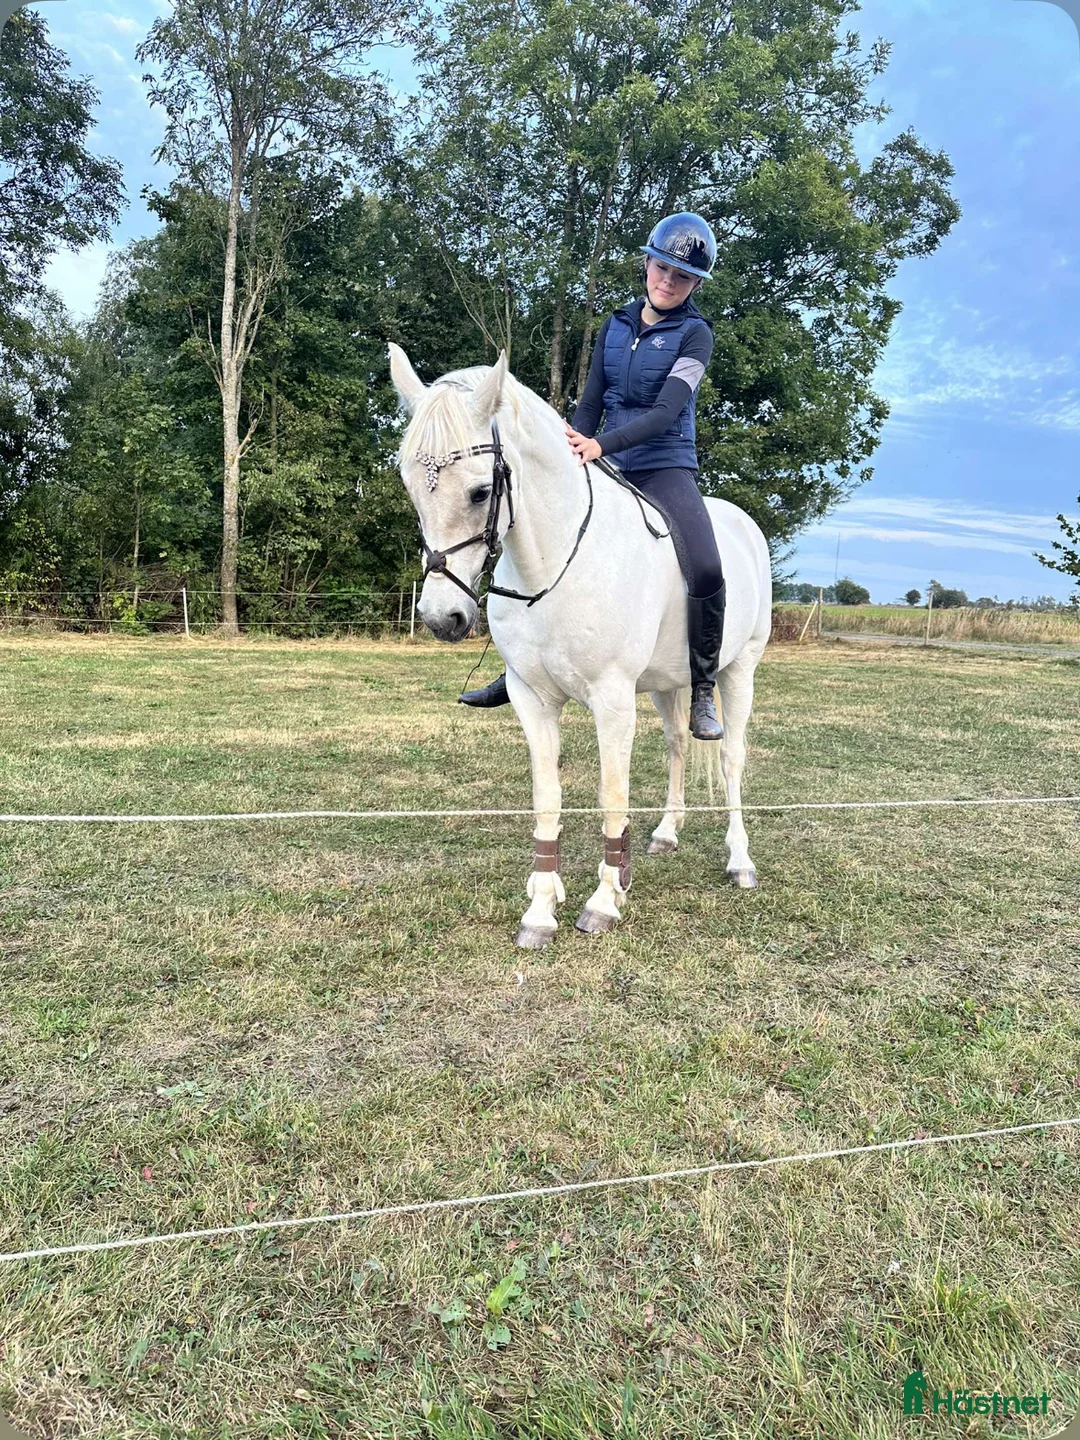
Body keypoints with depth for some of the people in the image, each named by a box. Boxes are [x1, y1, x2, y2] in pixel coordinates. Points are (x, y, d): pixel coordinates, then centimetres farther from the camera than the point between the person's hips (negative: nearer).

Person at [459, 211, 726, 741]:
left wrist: (601, 445, -30)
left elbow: (666, 411, -18)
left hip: (665, 467, -5)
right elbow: (590, 403, 13)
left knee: (705, 570, -28)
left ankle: (702, 694, -12)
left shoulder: (694, 333, -4)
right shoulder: (616, 325, 11)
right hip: (605, 467, 5)